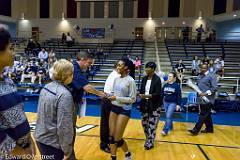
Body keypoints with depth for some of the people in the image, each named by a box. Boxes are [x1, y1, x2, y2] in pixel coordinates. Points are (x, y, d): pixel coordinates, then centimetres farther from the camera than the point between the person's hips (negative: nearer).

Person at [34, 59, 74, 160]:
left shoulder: (46, 87, 0)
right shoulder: (65, 95, -24)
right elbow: (64, 126, -24)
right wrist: (67, 150, -15)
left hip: (40, 137, 8)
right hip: (53, 143, -8)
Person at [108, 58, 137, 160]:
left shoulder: (130, 81, -14)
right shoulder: (116, 79, 5)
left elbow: (132, 99, -14)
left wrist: (117, 98, -20)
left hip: (124, 110, -6)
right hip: (114, 108, 6)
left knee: (117, 138, 1)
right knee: (111, 136, 8)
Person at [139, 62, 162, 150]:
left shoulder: (157, 79, -11)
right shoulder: (144, 78, 6)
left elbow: (157, 94, -15)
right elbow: (141, 90, 10)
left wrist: (147, 96, -26)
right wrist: (141, 94, -12)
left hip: (154, 105, -6)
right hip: (145, 104, 6)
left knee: (152, 124, -1)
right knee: (144, 122, 12)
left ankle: (150, 142, 13)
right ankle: (149, 139, 32)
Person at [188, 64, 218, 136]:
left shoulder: (211, 76, -10)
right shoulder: (200, 76, 12)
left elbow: (215, 88, -15)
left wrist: (205, 93, -21)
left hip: (207, 99, -7)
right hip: (201, 99, 8)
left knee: (203, 115, -4)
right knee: (207, 115, 17)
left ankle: (196, 130, -3)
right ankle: (209, 128, 29)